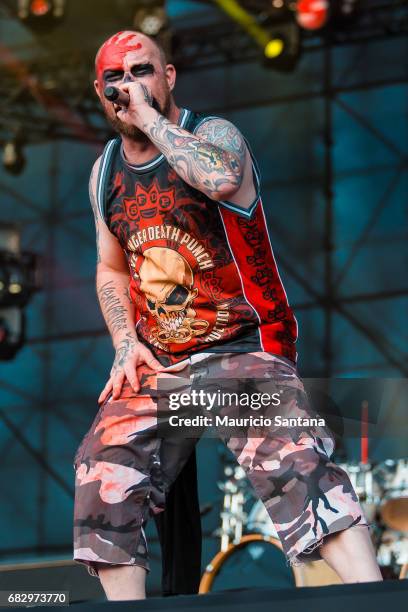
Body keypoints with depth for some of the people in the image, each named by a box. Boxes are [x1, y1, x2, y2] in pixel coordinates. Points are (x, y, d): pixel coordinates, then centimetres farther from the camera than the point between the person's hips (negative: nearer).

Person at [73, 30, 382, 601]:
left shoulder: (214, 134, -6)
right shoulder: (105, 173, 12)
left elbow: (221, 178, -33)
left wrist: (148, 116, -23)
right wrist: (126, 343, 5)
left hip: (244, 346, -6)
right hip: (155, 363, 6)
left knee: (294, 463, -29)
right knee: (104, 480, -13)